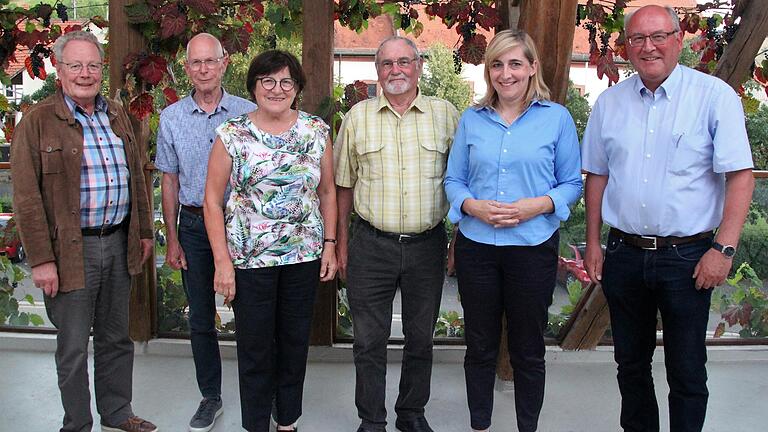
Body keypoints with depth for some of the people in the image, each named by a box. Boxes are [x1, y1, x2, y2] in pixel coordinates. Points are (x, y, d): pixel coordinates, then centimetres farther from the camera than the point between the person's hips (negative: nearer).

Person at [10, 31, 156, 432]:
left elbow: (137, 176, 17)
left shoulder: (117, 115, 10)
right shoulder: (37, 121, -8)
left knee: (116, 338, 17)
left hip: (119, 243, 6)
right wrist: (41, 260, -15)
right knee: (73, 346, 7)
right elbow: (27, 197, -12)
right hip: (71, 250, -5)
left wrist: (144, 230, 15)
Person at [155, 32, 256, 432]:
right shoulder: (172, 118, 3)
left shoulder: (248, 113, -2)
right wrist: (172, 239, 3)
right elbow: (169, 181, 6)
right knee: (201, 319, 10)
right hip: (194, 225, 2)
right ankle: (210, 397, 26)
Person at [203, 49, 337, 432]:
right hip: (250, 258, -2)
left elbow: (327, 192, 10)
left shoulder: (317, 131, 3)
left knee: (295, 341, 13)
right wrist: (222, 262, -8)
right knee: (255, 347, 8)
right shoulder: (232, 135, -5)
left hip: (304, 256, 3)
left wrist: (329, 244, 3)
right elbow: (213, 201, -4)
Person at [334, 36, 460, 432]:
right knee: (369, 340, 6)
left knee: (421, 338, 13)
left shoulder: (446, 114, 3)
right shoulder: (357, 117, 3)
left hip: (427, 246, 1)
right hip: (371, 245, 0)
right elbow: (344, 185, 8)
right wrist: (342, 242, 6)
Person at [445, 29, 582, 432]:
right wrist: (473, 206, -12)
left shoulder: (556, 118, 0)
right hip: (476, 245, 2)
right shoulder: (471, 119, 6)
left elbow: (572, 183, 1)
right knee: (479, 346, 14)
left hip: (533, 247, -2)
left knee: (528, 350, 11)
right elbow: (453, 179, 8)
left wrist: (536, 206, -17)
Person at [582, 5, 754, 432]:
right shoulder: (610, 102, 5)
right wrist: (593, 243, 7)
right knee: (631, 361, 17)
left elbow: (740, 176, -9)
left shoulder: (715, 96, -6)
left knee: (687, 370, 7)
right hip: (624, 253, 4)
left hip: (687, 255, -3)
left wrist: (723, 248, -15)